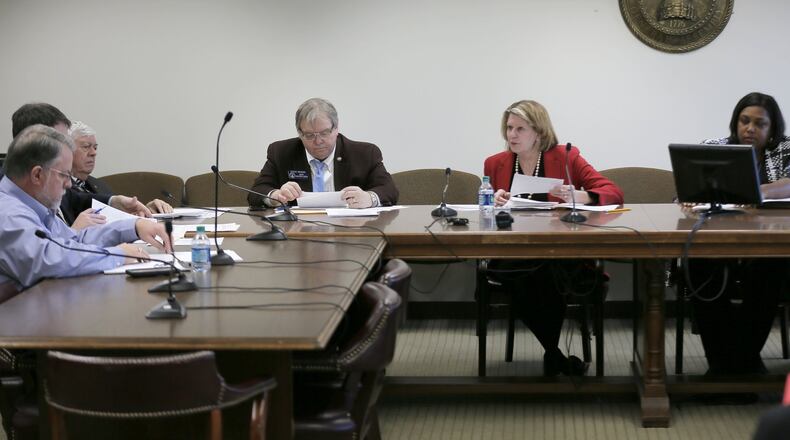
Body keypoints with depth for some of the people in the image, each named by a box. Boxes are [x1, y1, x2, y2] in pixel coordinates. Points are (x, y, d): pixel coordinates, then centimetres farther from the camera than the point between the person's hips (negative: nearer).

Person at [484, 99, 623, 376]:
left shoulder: (565, 158, 6)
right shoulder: (495, 164, 13)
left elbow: (614, 193, 1)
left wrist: (580, 196, -20)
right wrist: (493, 203, -6)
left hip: (563, 257, -2)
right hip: (512, 259, 2)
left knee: (542, 273, -38)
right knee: (520, 279, -34)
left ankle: (552, 356, -20)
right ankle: (557, 358, -19)